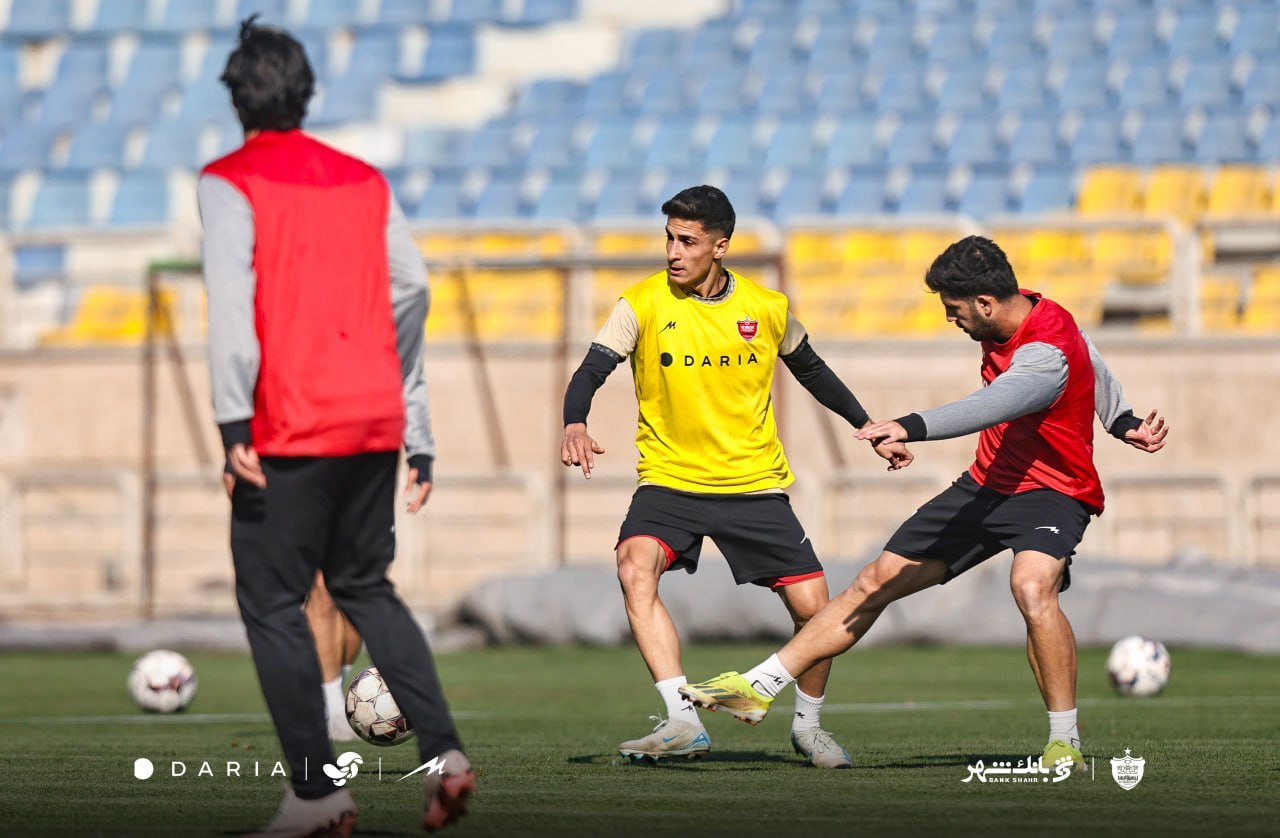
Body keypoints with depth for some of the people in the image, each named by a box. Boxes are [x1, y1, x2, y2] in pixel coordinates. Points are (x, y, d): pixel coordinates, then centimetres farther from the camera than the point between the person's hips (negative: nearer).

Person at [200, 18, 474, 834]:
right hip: (376, 423, 5)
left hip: (288, 431, -5)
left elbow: (232, 298, -15)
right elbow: (411, 289, 10)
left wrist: (234, 421, -19)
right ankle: (443, 751, 3)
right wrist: (418, 436, 15)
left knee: (272, 603, 4)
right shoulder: (365, 182, 14)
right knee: (365, 586, 19)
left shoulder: (228, 182, -1)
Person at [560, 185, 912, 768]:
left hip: (754, 484, 1)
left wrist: (870, 430, 20)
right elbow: (592, 370, -15)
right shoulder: (643, 303, -7)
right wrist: (575, 425, -36)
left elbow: (812, 372, 18)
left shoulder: (767, 308, 0)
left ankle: (808, 725, 24)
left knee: (813, 608, -5)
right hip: (669, 479, -1)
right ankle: (682, 722, -29)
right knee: (635, 568, -29)